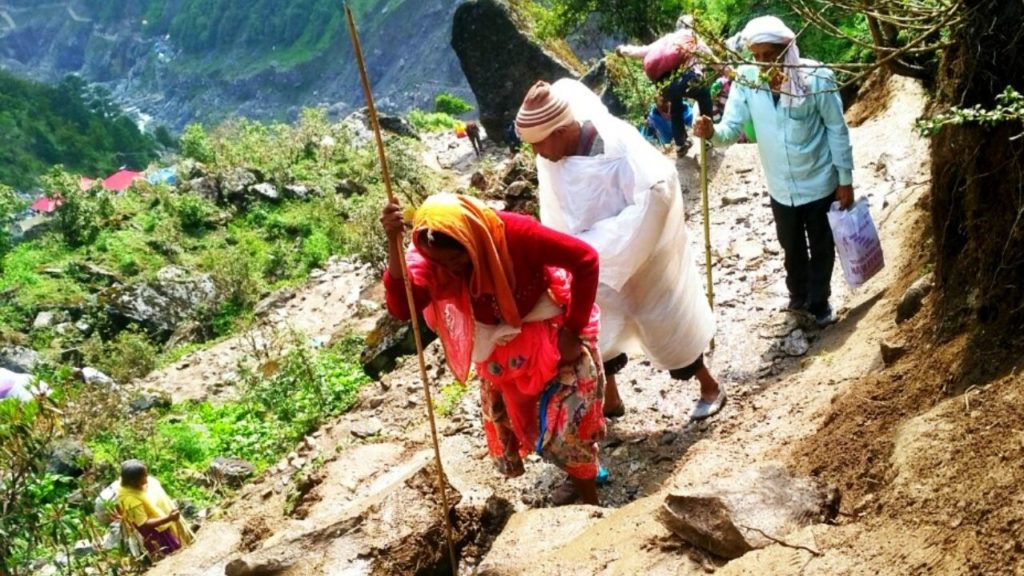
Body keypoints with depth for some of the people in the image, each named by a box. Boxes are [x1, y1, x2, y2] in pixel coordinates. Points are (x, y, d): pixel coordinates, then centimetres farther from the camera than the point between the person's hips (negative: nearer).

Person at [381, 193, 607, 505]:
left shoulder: (514, 233, -33)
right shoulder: (432, 256, -22)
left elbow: (585, 259, -28)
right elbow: (401, 307, -37)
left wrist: (573, 330, -23)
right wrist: (393, 243, -49)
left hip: (551, 336, -5)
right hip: (498, 347, 5)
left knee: (570, 421, -3)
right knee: (508, 420, 16)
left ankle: (590, 503, 18)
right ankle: (580, 475, 38)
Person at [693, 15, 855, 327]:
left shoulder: (816, 78, -22)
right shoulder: (746, 80, -15)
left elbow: (837, 130, -12)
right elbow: (732, 127, -18)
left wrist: (845, 180, -8)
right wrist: (711, 131, -41)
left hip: (820, 183, -3)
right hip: (780, 187, 3)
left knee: (821, 247, 17)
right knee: (792, 247, 24)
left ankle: (819, 301, 40)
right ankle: (798, 295, 50)